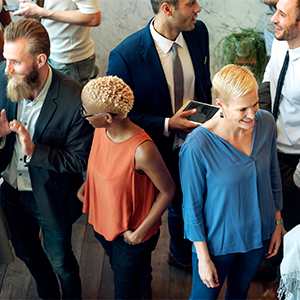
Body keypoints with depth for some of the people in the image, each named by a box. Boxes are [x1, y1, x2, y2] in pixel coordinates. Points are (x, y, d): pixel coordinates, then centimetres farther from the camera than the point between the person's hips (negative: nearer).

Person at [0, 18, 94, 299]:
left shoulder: (74, 100, -31)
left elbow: (80, 160, -23)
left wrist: (34, 150, -34)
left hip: (50, 198, -5)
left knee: (59, 261, 19)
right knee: (25, 250, 29)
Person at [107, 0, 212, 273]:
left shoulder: (198, 31, -13)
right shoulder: (126, 56, -31)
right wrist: (166, 125, -27)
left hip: (193, 141, 5)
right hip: (155, 152, -5)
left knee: (184, 202, 29)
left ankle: (181, 254, 61)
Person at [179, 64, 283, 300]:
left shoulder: (266, 123, -16)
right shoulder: (197, 146, -31)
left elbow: (273, 175, 1)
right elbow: (192, 207, -19)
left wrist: (277, 222, 8)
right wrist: (203, 258, -12)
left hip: (259, 233, 4)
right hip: (217, 240, -4)